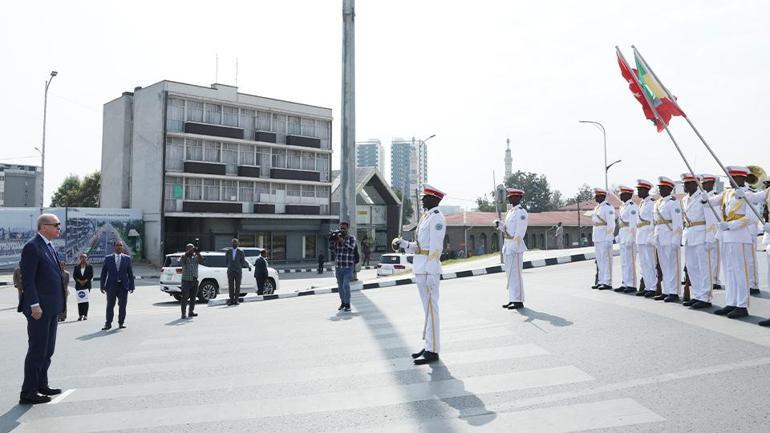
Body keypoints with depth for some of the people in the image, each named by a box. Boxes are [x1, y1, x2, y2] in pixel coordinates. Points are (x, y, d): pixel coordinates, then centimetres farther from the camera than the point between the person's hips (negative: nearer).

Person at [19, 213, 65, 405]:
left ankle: (41, 385, 28)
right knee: (37, 350, -3)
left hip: (51, 308, 9)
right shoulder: (32, 247, -13)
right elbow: (27, 279, -17)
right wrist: (35, 305, -21)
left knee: (47, 350, 16)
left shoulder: (50, 247, 15)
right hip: (39, 308, -9)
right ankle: (28, 393, 6)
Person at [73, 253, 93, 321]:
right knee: (79, 300, 1)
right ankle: (80, 315, 4)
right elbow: (74, 275, 5)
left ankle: (85, 315, -6)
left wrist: (85, 281, -11)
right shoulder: (76, 267, 11)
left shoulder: (89, 266, 6)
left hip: (87, 285, -2)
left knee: (85, 300, -7)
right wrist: (79, 281, -9)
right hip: (78, 285, 2)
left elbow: (91, 275, 0)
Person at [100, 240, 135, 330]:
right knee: (110, 306, 2)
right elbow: (103, 273, 5)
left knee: (122, 305, 4)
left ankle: (121, 323, 14)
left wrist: (131, 286, 0)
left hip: (123, 286, 0)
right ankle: (108, 323, 10)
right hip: (111, 285, 0)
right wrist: (102, 285, 0)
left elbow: (130, 273, 5)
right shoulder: (108, 258, 5)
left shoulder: (127, 258, 5)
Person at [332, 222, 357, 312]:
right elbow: (332, 247, 2)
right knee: (340, 286, 10)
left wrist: (342, 241, -21)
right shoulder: (337, 237, 10)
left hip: (348, 266, -4)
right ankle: (342, 303, 23)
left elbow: (351, 248, -14)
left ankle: (347, 304, -4)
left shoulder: (351, 238, 0)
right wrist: (333, 239, -14)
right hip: (338, 266, 4)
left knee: (346, 285, -14)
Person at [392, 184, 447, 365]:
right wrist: (402, 243, 7)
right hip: (420, 269, 10)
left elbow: (435, 247, -17)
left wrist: (430, 274, -21)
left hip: (429, 270, -10)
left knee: (431, 309, -5)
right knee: (428, 308, 14)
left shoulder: (437, 218, -10)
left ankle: (433, 351, 2)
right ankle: (429, 345, 23)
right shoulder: (425, 217, 18)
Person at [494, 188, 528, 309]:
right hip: (507, 246, 9)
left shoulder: (521, 213, -12)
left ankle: (519, 301, 3)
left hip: (515, 246, -9)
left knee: (515, 273, -5)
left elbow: (520, 233, -18)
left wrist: (514, 248, -22)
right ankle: (513, 299, 22)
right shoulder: (510, 211, 16)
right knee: (510, 273, 13)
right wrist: (499, 224, 2)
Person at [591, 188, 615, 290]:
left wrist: (608, 238, -18)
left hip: (605, 238, -9)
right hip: (597, 238, 9)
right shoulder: (597, 207, 17)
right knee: (599, 260, 11)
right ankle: (601, 281, 17)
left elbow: (611, 224, -15)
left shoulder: (608, 207, -11)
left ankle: (607, 283, -3)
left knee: (606, 260, -7)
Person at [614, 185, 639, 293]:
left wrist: (630, 238, -22)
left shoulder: (632, 206, -12)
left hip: (629, 236, -10)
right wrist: (619, 235, 18)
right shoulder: (623, 206, 16)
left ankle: (632, 285, 1)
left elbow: (633, 224, -18)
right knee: (624, 262, 13)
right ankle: (625, 284, 19)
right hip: (623, 236, 10)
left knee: (629, 261, -5)